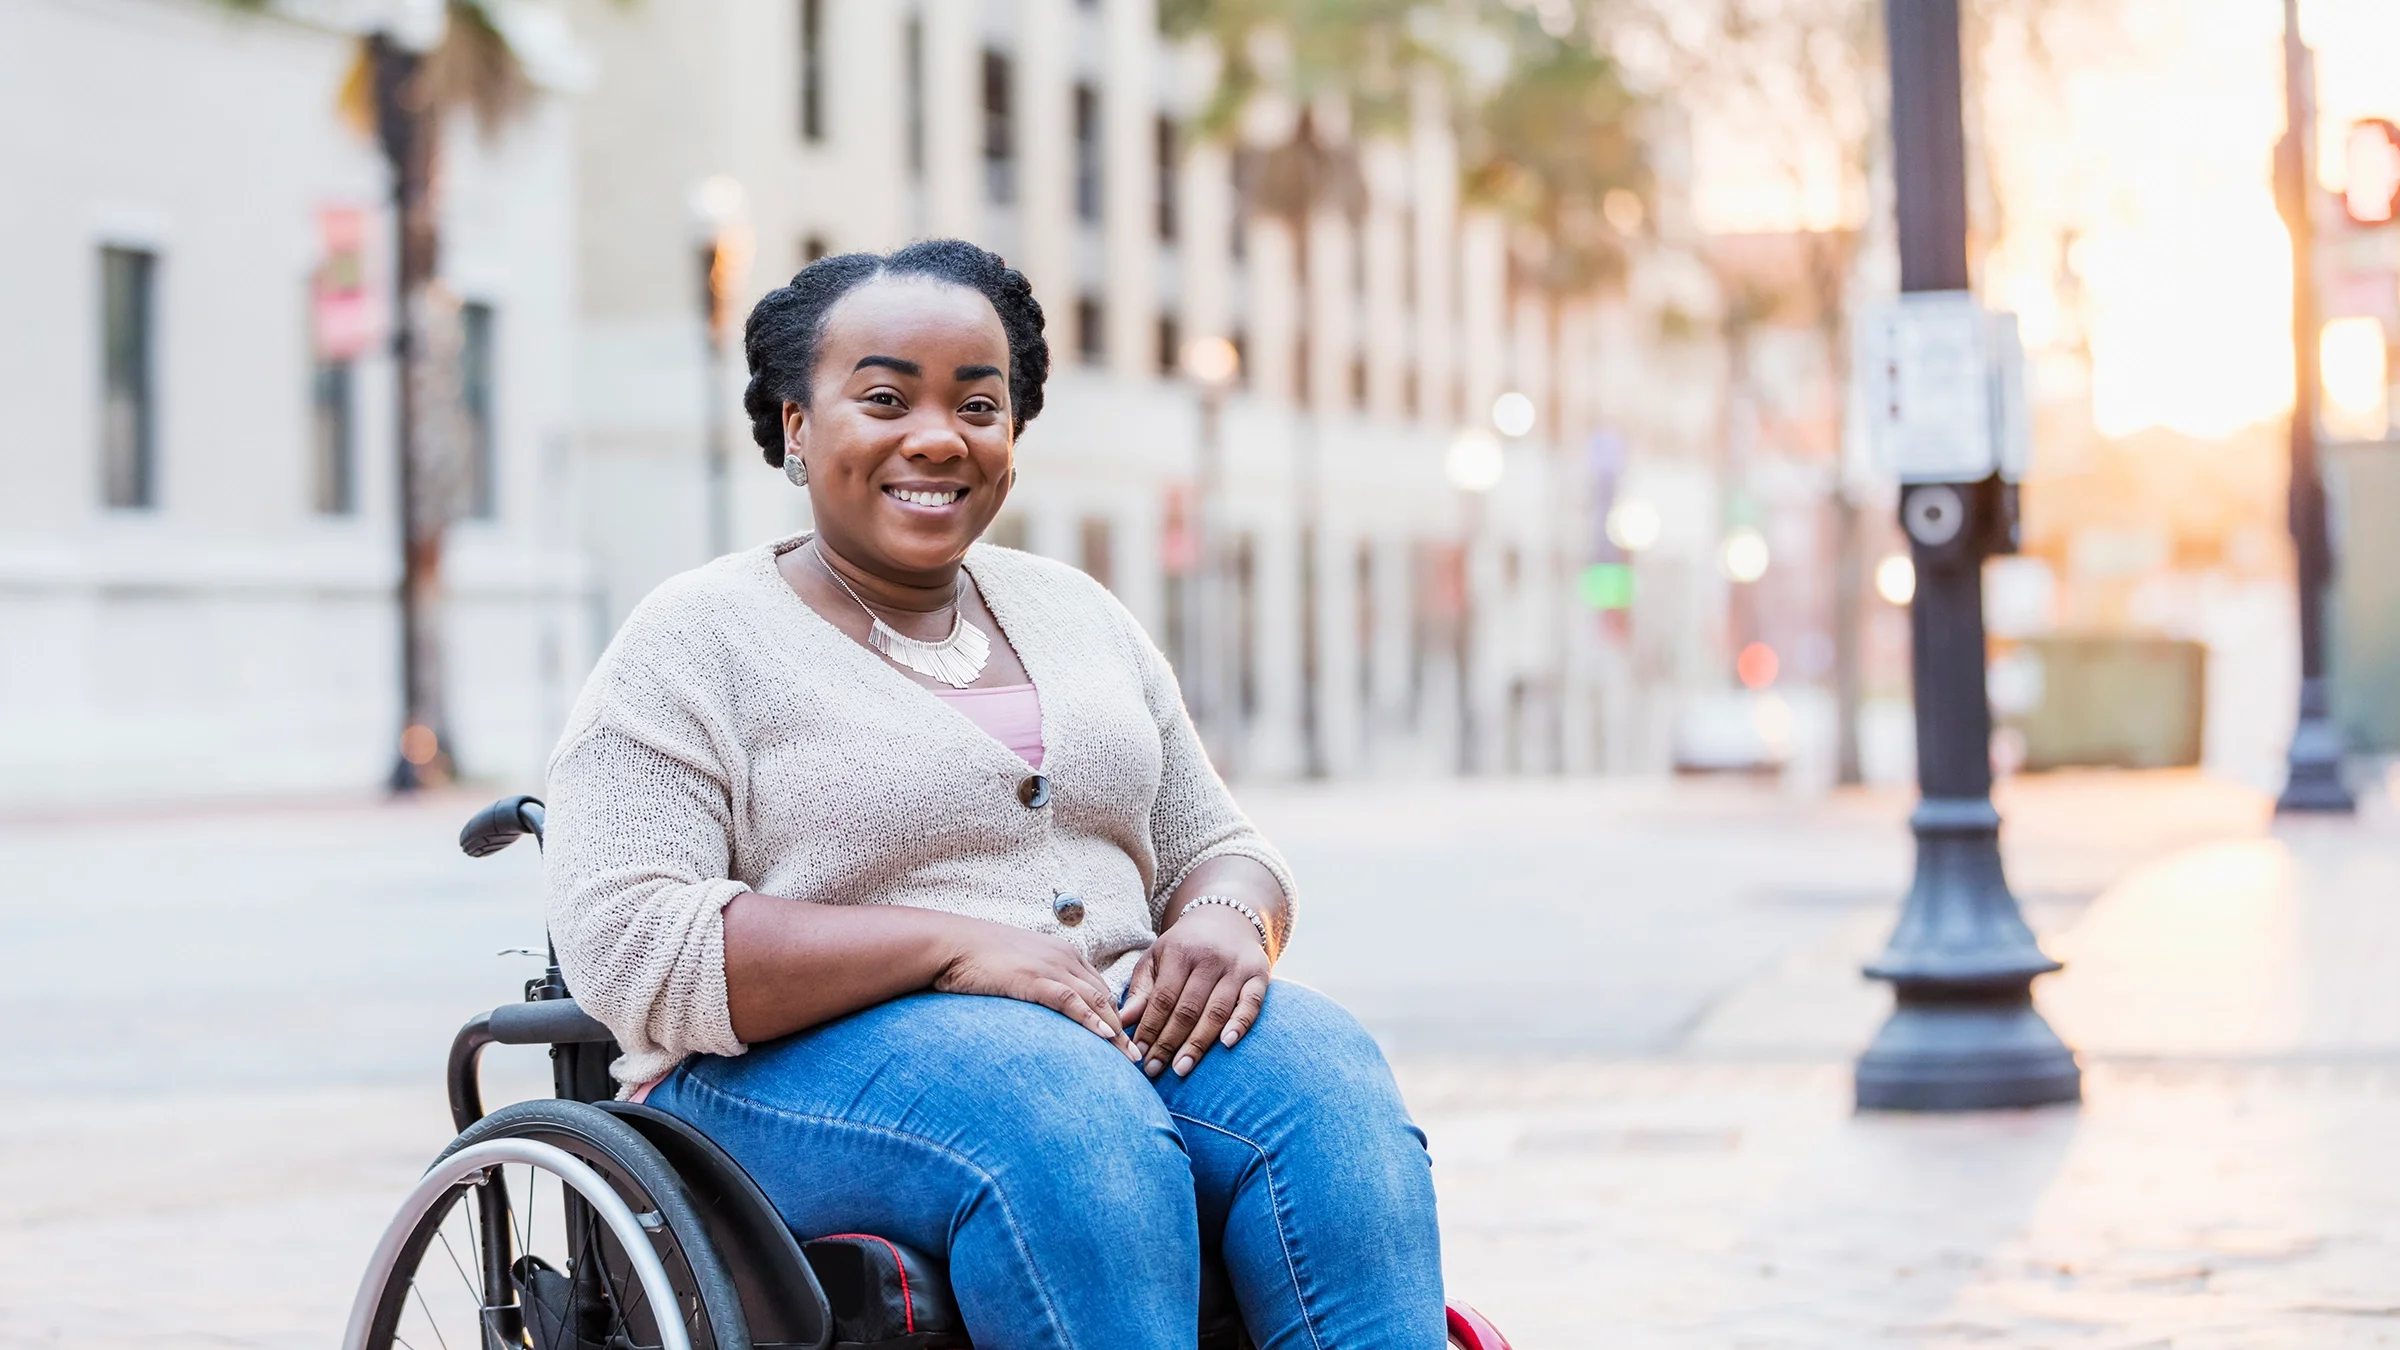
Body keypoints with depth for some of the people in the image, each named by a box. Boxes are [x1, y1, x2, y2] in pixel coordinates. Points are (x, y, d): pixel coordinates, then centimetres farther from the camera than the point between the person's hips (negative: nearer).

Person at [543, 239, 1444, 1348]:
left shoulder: (1077, 614, 20)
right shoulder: (697, 642, 1)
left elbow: (1217, 849, 22)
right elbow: (626, 947, -11)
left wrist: (1224, 921, -6)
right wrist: (954, 944, -19)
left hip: (1119, 1025, 5)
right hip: (809, 1068, -5)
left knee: (1320, 1074, -26)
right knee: (1064, 1116, -37)